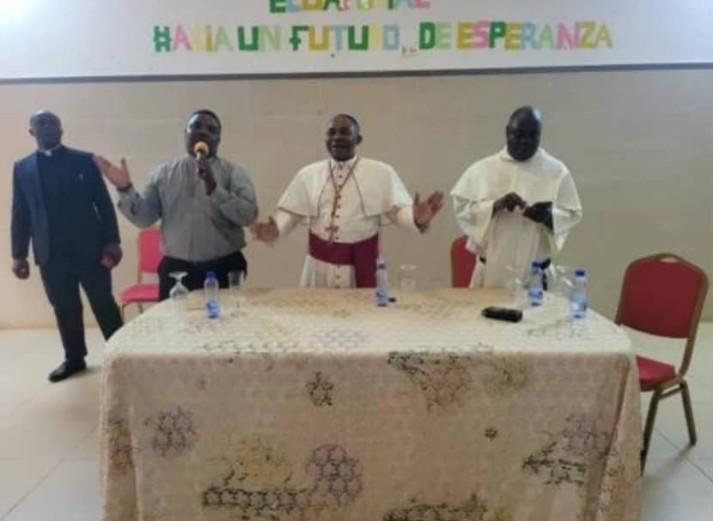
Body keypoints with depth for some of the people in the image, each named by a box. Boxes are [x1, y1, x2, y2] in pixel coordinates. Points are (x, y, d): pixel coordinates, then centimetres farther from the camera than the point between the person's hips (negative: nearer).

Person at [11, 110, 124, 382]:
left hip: (88, 247, -2)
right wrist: (18, 254, 6)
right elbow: (20, 213, 11)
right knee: (64, 309, 10)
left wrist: (112, 241, -6)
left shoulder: (83, 160, 4)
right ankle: (74, 358, 23)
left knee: (104, 304, 3)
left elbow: (103, 202, 1)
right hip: (50, 253, 3)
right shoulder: (22, 168, 12)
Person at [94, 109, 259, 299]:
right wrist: (125, 189, -8)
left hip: (223, 270, -1)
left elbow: (248, 215, -12)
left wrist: (214, 188, -21)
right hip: (176, 270, 1)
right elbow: (144, 218, 6)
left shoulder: (233, 173, 3)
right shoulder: (163, 173, 9)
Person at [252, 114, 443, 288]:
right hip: (320, 264, 2)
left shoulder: (382, 173, 0)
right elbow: (291, 212, 8)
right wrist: (275, 228, -12)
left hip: (363, 264, -1)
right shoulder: (308, 174, 6)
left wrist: (416, 219, -23)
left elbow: (397, 209, -3)